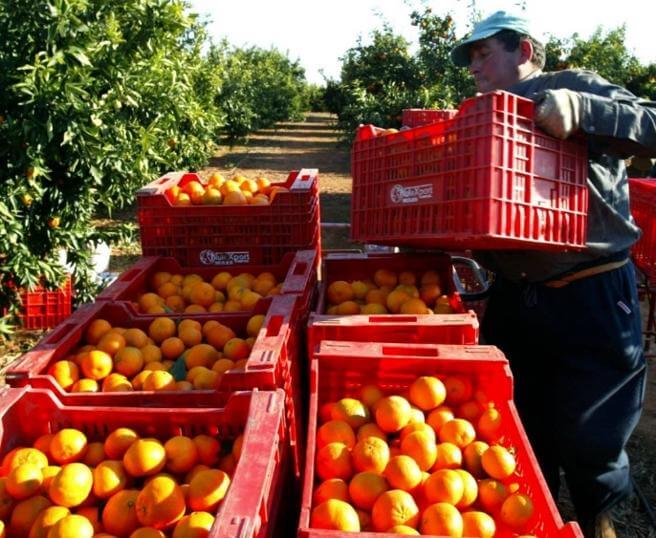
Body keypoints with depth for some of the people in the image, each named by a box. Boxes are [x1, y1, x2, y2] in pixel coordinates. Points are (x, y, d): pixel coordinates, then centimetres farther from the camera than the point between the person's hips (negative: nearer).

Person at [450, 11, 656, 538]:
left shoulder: (574, 88, -2)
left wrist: (581, 109, -27)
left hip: (591, 299, -5)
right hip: (514, 298, 6)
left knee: (587, 437, 4)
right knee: (524, 434, 14)